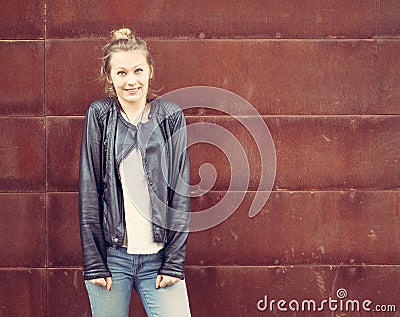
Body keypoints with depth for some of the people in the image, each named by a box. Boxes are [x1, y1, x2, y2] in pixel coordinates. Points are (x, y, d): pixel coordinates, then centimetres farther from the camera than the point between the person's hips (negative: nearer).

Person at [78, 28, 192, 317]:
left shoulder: (171, 116, 3)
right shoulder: (99, 115, 2)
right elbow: (89, 189, 0)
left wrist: (175, 261, -4)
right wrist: (93, 262, -5)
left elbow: (181, 191, 2)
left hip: (158, 257, 0)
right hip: (111, 255, 0)